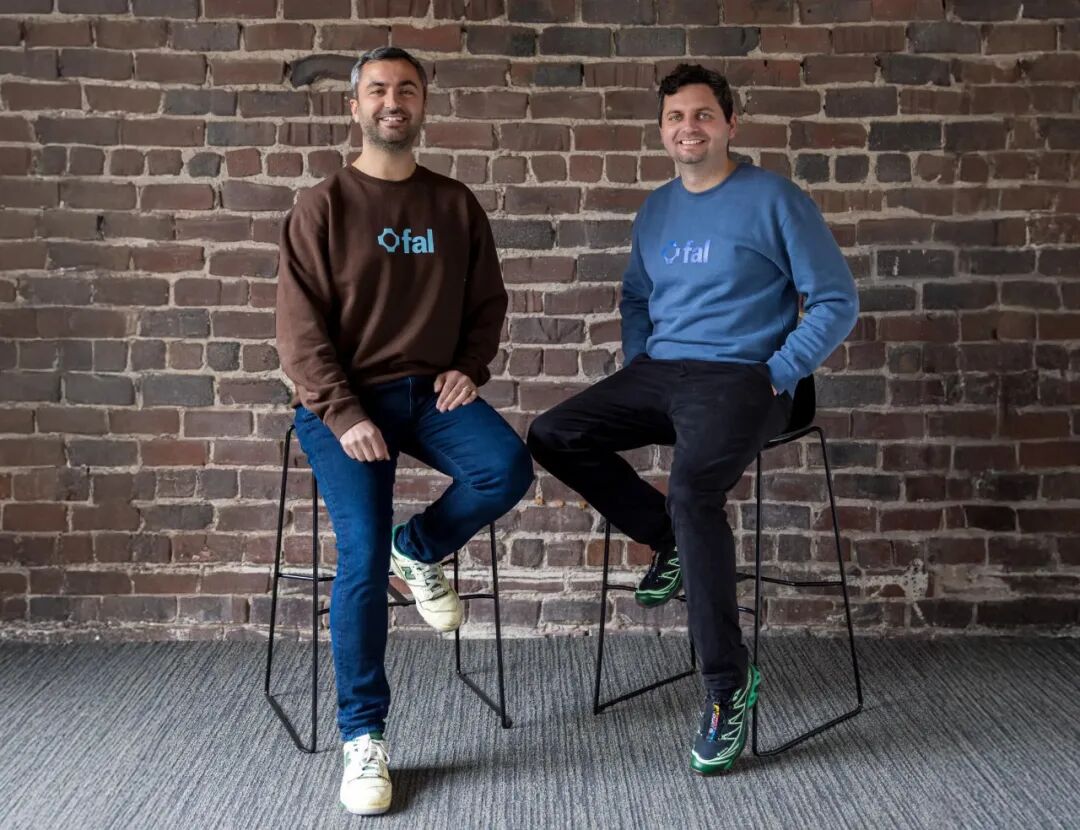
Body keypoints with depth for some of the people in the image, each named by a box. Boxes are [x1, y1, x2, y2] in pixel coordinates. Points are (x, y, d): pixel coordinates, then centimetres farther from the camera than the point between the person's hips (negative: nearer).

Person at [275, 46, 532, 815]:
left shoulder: (456, 204, 10)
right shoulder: (322, 206, -1)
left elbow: (488, 301, 16)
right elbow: (301, 329, -5)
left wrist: (469, 369, -2)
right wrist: (344, 413, -16)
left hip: (432, 389, 3)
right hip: (344, 398, -3)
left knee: (508, 468, -27)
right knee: (363, 556, -18)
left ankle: (420, 551, 6)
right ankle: (363, 737, -2)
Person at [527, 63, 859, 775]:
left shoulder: (774, 200, -3)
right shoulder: (656, 210, 15)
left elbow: (837, 301, -3)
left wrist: (777, 376, -10)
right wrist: (635, 364, 12)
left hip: (738, 379, -7)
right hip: (656, 373, 7)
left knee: (691, 491, -33)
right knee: (554, 437, -11)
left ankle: (728, 682, -19)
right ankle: (672, 543, 5)